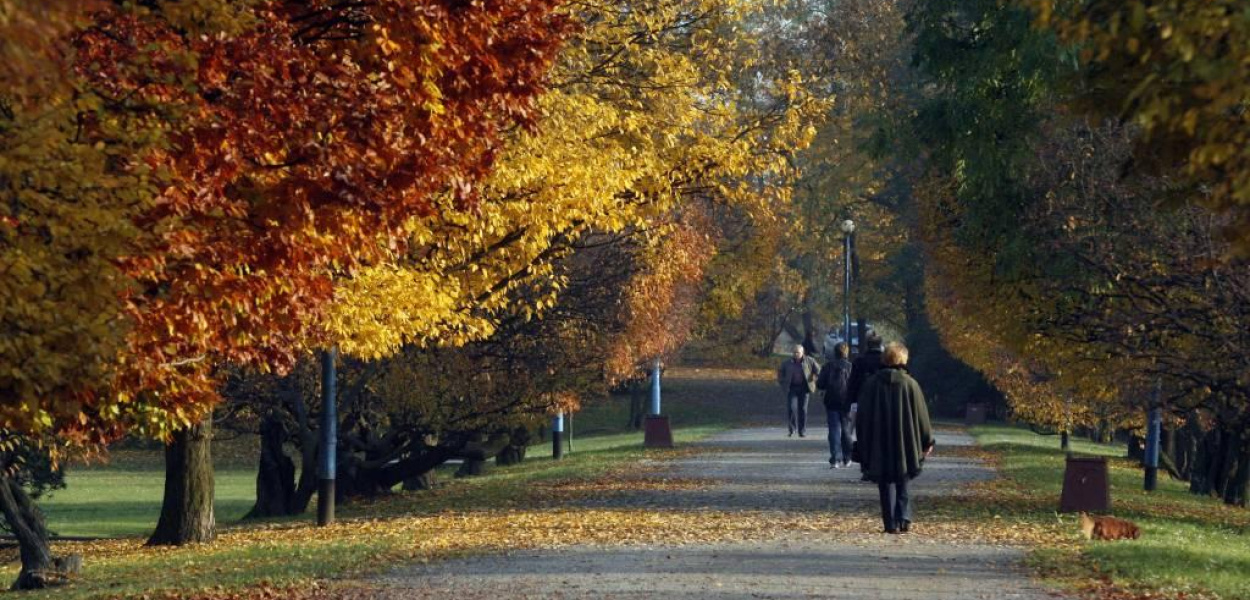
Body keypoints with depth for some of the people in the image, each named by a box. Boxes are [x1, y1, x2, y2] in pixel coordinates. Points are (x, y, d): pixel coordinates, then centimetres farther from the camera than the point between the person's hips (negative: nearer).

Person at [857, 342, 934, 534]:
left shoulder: (871, 384, -3)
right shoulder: (910, 384, -5)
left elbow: (863, 417, 1)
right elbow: (921, 415, 0)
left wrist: (864, 448, 8)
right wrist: (927, 441, 11)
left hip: (880, 446, 0)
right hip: (905, 444, 1)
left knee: (887, 485, 6)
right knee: (902, 483, 15)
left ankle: (892, 523, 1)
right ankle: (904, 518, 1)